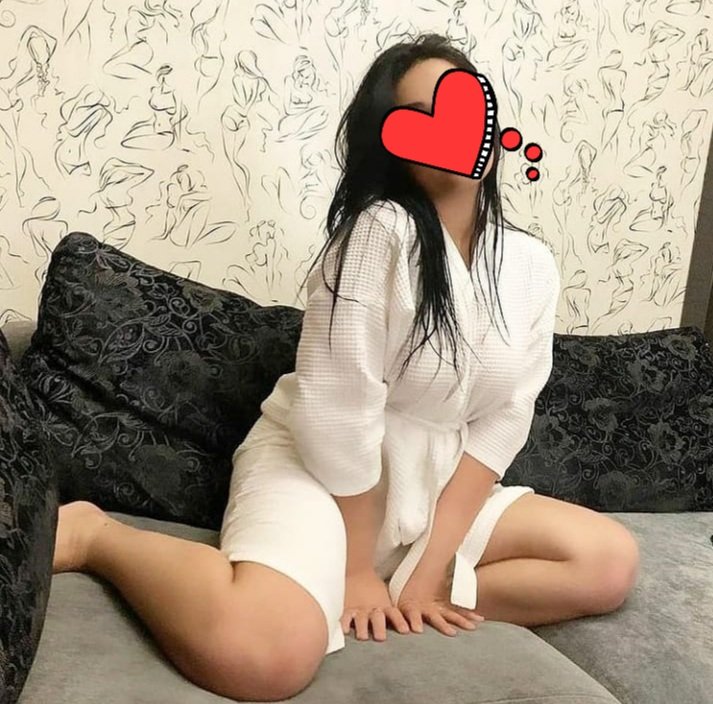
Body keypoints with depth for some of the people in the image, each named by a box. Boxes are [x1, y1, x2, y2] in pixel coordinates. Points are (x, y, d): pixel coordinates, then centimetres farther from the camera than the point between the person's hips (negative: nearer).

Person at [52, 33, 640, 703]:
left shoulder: (532, 266, -1)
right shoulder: (380, 232, -19)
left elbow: (502, 422, -3)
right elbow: (336, 408, -19)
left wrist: (427, 569, -11)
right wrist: (358, 567, -12)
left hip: (439, 489, 6)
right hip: (319, 470, -6)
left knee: (611, 561, -6)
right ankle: (96, 534, -6)